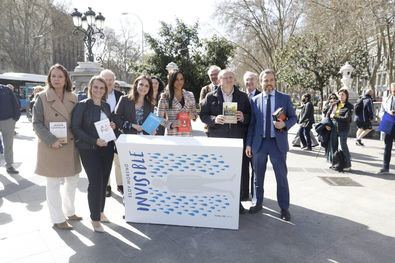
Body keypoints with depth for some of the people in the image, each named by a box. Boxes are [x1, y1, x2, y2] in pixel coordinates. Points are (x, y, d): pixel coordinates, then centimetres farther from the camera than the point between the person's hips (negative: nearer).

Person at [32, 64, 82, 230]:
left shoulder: (73, 98, 6)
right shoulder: (42, 97, -6)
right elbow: (36, 123, -8)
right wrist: (51, 141, -19)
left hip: (70, 146, 5)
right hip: (51, 147, -5)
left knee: (73, 180, 15)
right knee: (53, 183, 6)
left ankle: (69, 212, 35)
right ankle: (58, 219, 20)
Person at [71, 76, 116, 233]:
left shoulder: (106, 106, 11)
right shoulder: (82, 105, -7)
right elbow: (75, 128, -11)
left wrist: (112, 127, 0)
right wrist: (94, 141, -20)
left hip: (107, 148, 6)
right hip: (89, 149, -5)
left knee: (104, 181, 12)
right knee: (95, 182, -5)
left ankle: (100, 211, 30)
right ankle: (95, 218, 10)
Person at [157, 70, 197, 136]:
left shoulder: (190, 95, 8)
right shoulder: (165, 97, -3)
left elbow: (195, 113, 18)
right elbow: (160, 118, -2)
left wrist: (193, 116, -4)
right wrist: (171, 124, -17)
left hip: (187, 133, 3)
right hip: (172, 134, -3)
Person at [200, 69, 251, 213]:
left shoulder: (243, 97, 9)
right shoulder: (211, 97, 5)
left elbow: (250, 116, 10)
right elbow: (203, 115, 3)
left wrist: (243, 118, -11)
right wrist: (214, 119, -16)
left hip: (237, 139, 1)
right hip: (216, 139, -1)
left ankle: (237, 201, 20)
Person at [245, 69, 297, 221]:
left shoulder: (285, 98, 2)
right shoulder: (255, 100, 4)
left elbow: (293, 117, 5)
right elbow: (251, 123, 5)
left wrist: (284, 124, -17)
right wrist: (248, 143, 1)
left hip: (278, 143, -1)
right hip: (259, 143, 2)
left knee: (282, 177, 4)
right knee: (258, 177, 13)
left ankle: (284, 208, 17)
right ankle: (258, 203, 29)